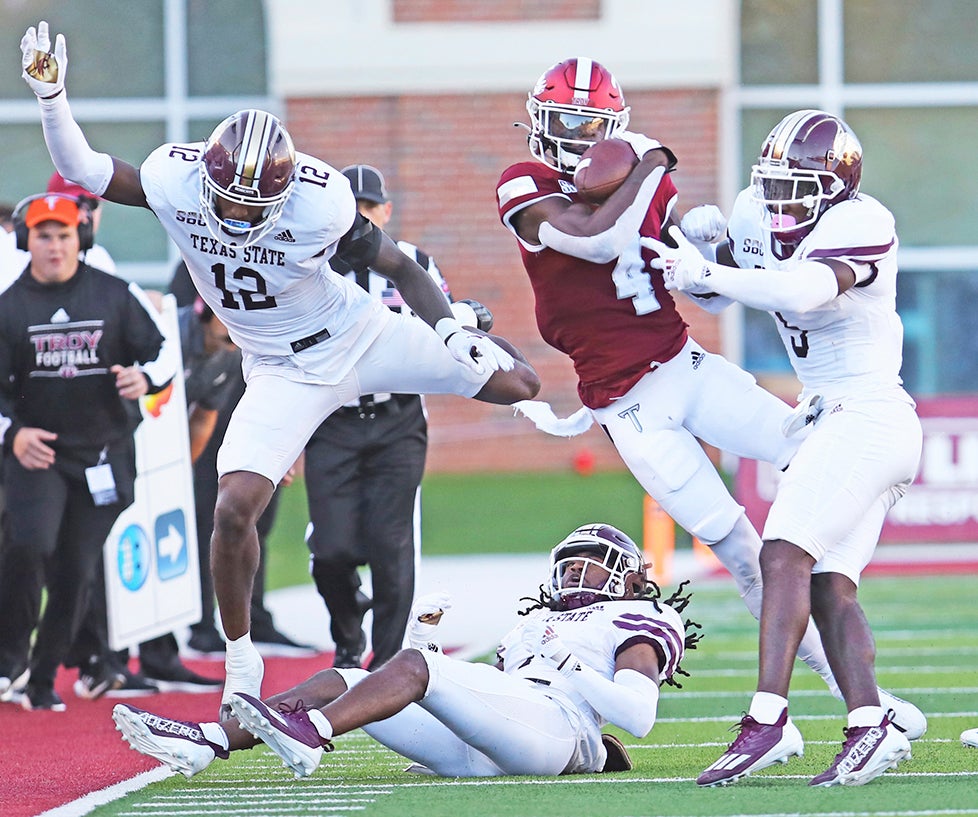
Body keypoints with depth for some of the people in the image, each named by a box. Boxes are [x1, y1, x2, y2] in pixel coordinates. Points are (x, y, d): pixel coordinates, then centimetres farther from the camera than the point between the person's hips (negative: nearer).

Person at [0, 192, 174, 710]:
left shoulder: (117, 297, 1)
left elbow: (163, 354, 6)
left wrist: (146, 378, -18)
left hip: (103, 452, 1)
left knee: (76, 571, 2)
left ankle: (44, 680, 17)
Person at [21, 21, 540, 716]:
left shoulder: (319, 204, -29)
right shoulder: (176, 180, -21)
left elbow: (402, 269, -16)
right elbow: (82, 169, -10)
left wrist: (447, 325, -31)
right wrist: (51, 97, -24)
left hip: (359, 335, -1)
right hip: (284, 374, 1)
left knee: (518, 385, 2)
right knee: (234, 510, -18)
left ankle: (473, 334, 43)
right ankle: (241, 667, 2)